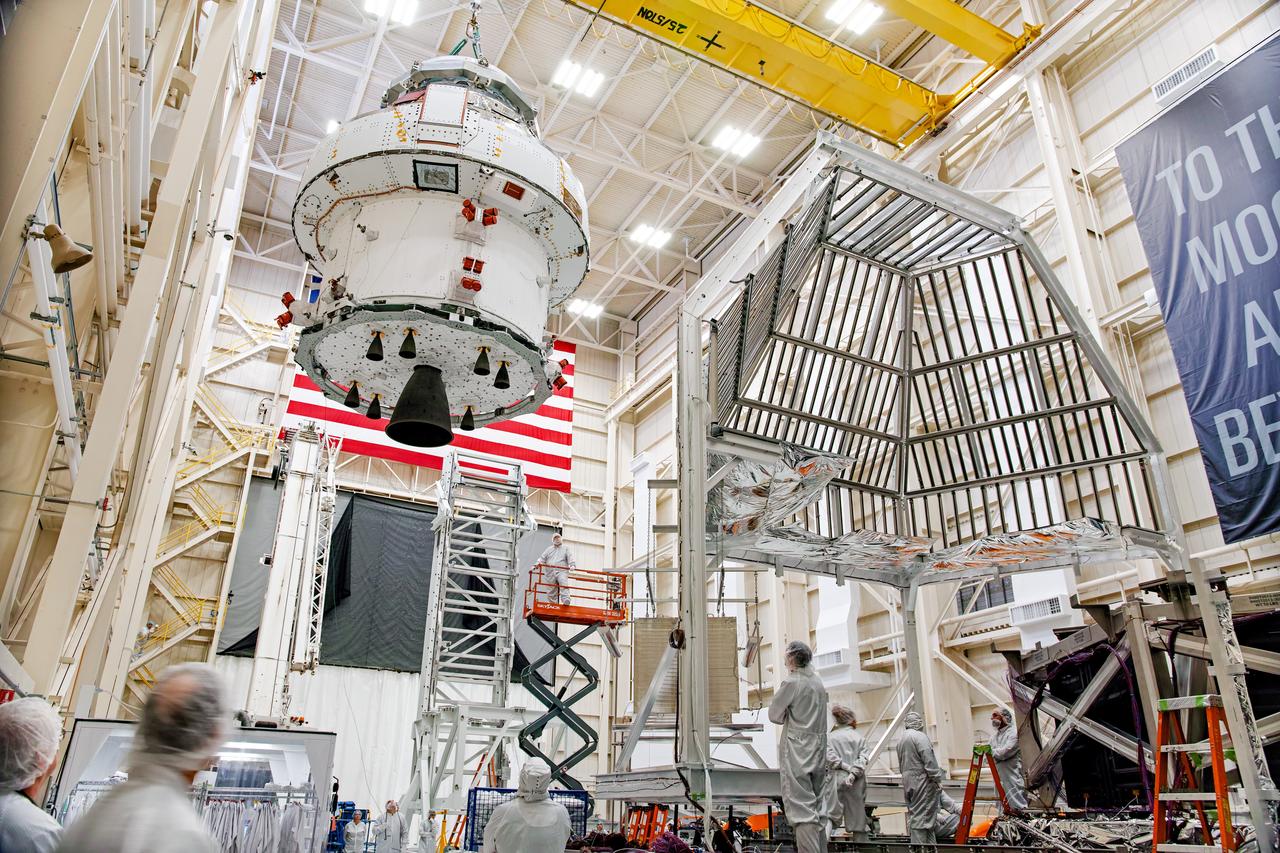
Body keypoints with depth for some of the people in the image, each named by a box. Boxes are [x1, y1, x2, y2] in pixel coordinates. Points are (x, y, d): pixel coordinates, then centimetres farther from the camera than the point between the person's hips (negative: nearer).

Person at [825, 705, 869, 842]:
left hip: (837, 779, -1)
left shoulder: (830, 736, 5)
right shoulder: (859, 736, 6)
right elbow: (864, 757, -6)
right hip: (856, 782, 1)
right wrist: (854, 773, -13)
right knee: (858, 816, 9)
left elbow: (829, 756, -9)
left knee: (831, 815, -2)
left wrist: (846, 766, -7)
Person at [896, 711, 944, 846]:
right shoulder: (920, 736, -11)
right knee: (922, 816, -6)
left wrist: (906, 778, 20)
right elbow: (929, 760, -17)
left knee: (914, 814, 10)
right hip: (923, 782, -9)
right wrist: (937, 779, -11)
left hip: (908, 783, 9)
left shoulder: (901, 740, 18)